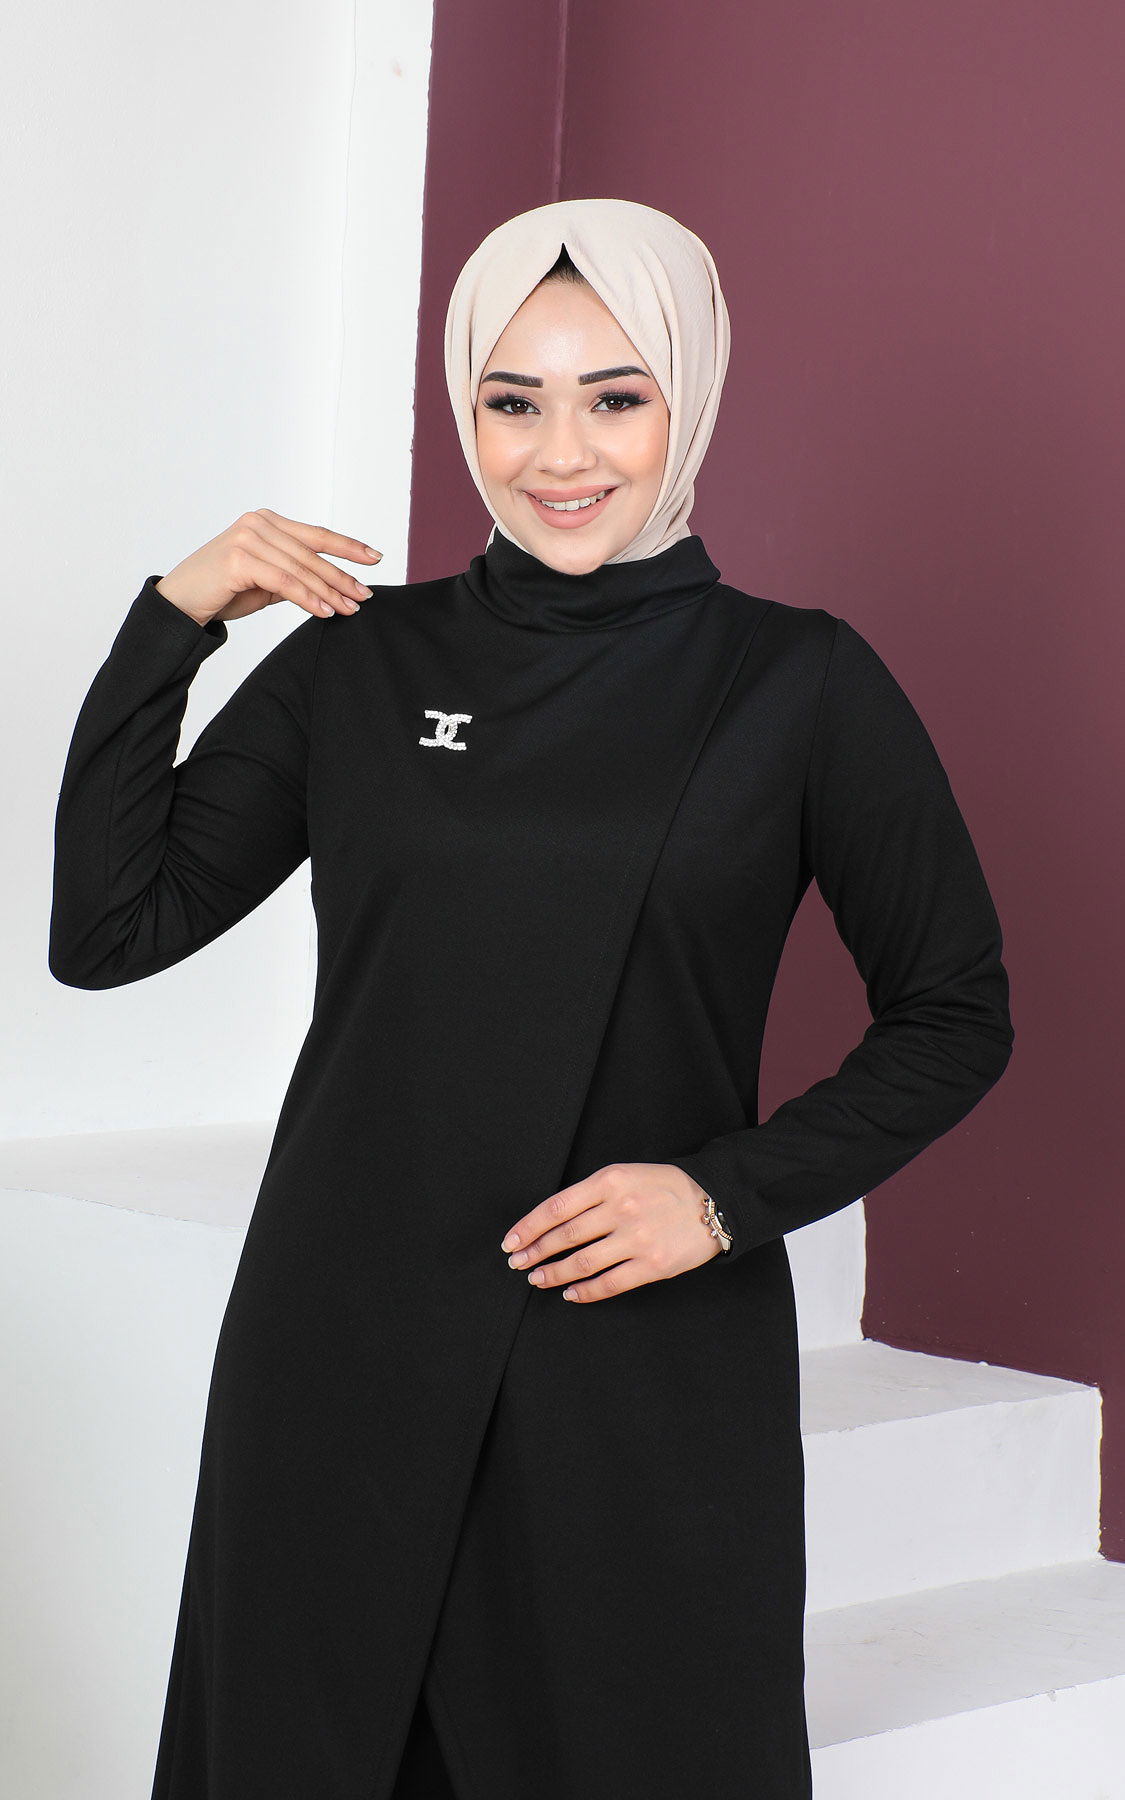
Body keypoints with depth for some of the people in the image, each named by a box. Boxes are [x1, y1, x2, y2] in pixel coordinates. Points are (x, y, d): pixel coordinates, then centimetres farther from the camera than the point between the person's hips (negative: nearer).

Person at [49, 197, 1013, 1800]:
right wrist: (172, 624, -6)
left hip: (654, 1364, -2)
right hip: (345, 1350, 2)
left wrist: (732, 1193, -10)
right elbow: (103, 933, 1)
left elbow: (955, 1017, 3)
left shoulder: (800, 685, -2)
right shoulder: (357, 662, 4)